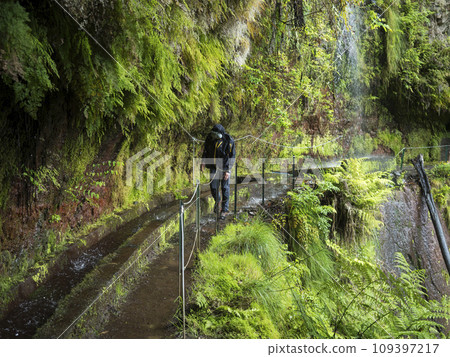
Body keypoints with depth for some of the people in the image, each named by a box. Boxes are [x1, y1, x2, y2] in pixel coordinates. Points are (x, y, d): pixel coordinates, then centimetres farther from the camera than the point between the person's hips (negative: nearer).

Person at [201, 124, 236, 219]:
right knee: (213, 186, 2)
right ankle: (217, 201, 33)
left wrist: (228, 170, -17)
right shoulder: (210, 137, -5)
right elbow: (205, 150, 12)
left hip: (224, 167, -3)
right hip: (213, 167, 3)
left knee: (225, 188, 2)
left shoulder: (228, 140, -17)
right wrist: (203, 161, 3)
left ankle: (225, 209, 14)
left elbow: (232, 156, -13)